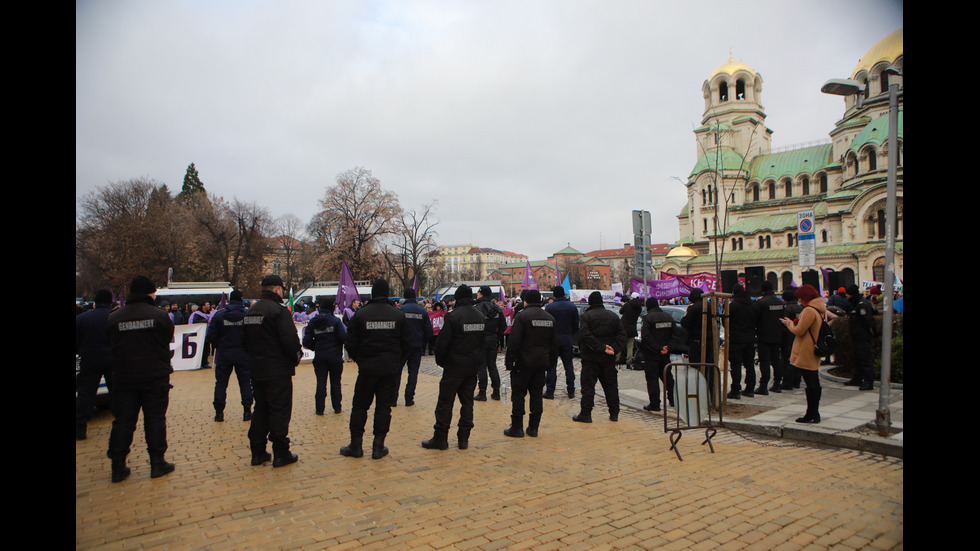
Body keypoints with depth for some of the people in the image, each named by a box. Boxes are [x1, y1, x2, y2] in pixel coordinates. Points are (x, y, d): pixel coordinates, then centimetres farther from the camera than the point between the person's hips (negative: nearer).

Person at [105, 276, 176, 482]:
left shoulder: (113, 318, -1)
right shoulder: (160, 315, -9)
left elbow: (111, 345, 8)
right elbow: (169, 339, 1)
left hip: (123, 378, 3)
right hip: (155, 377, -2)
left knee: (123, 422, 10)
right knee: (155, 419, 6)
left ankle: (118, 467, 13)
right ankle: (157, 463, 10)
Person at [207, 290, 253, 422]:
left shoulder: (219, 314, -4)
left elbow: (211, 336, -4)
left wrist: (218, 345, 14)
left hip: (224, 353, 1)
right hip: (243, 354, 0)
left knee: (221, 383, 11)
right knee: (245, 382, 8)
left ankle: (219, 412, 12)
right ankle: (247, 411, 6)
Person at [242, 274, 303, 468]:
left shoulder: (251, 311, 10)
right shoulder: (279, 309, -16)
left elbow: (245, 340, 17)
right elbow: (290, 339, -23)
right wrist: (297, 356, -7)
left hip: (256, 370, 8)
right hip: (278, 370, -8)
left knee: (260, 409, 15)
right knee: (280, 410, 0)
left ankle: (257, 452, 20)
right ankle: (281, 454, 4)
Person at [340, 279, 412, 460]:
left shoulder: (360, 314, -4)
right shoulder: (398, 315, -1)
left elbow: (351, 343, -2)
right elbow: (407, 344, 2)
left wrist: (360, 360, 13)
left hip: (367, 368, -1)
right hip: (391, 369, 1)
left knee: (360, 406, 12)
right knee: (384, 407, 7)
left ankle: (355, 445, 16)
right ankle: (378, 447, 10)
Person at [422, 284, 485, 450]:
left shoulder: (453, 316, -14)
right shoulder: (481, 316, 6)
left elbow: (442, 342, -15)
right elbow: (486, 341, 13)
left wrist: (440, 361, 1)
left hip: (454, 367, -6)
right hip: (473, 368, 6)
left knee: (445, 402, 2)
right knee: (467, 402, 12)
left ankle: (440, 438, 7)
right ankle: (464, 439, 15)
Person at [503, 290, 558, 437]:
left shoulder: (522, 316, -9)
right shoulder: (550, 318, 11)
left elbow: (514, 342, -14)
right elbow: (554, 343, 14)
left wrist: (509, 362, -9)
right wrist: (551, 363, 19)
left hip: (524, 362, -6)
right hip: (542, 362, 6)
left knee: (519, 394, 2)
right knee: (536, 394, 11)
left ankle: (517, 428, 6)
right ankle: (533, 428, 15)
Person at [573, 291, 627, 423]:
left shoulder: (586, 316, -6)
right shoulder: (614, 316, 10)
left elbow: (585, 335, -19)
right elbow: (622, 335, 3)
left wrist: (601, 347, -18)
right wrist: (614, 349, -6)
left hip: (591, 357, -4)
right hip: (608, 358, 4)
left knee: (588, 385, 0)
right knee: (611, 385, 13)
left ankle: (585, 414, -1)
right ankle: (614, 413, 17)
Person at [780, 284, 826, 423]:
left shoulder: (809, 310, -18)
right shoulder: (821, 309, 13)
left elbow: (799, 331, -17)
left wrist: (789, 323, 1)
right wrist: (794, 323, 12)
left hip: (805, 354, -9)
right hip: (815, 353, 9)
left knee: (810, 384, -4)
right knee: (814, 383, 14)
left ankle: (811, 414, 2)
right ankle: (815, 413, 21)